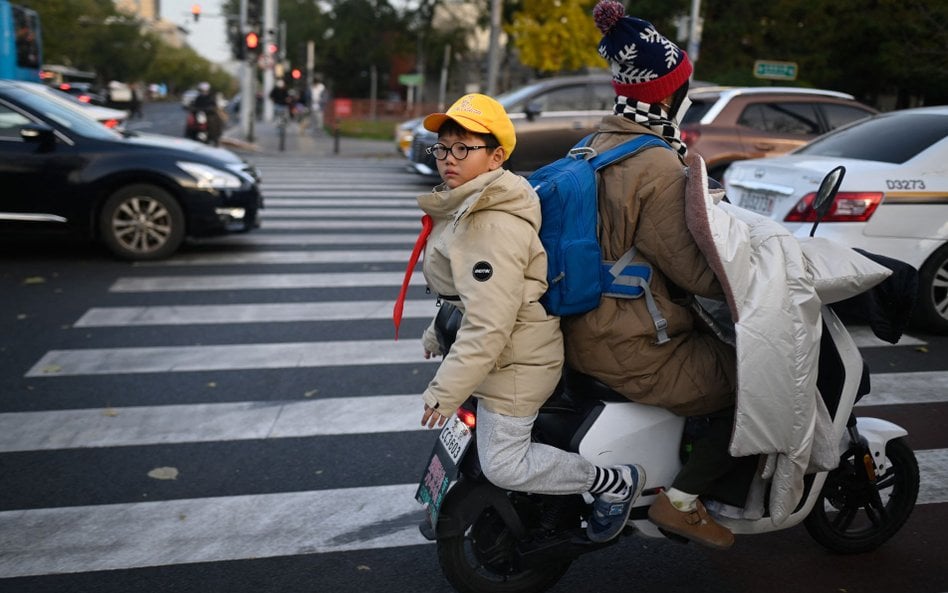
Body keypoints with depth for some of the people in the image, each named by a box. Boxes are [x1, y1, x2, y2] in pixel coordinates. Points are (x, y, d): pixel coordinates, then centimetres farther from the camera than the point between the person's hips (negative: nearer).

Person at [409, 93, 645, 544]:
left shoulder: (494, 228, -28)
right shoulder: (466, 207, 7)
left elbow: (488, 328, -31)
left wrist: (445, 392, -28)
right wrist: (437, 333, 29)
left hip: (515, 362, -11)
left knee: (504, 466, -6)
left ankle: (615, 482, 7)